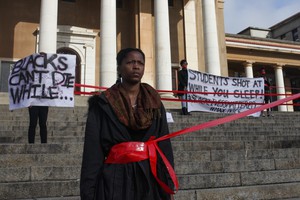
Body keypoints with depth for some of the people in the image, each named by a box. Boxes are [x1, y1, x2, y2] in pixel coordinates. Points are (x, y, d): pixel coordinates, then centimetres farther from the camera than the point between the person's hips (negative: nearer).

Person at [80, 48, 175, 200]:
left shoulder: (155, 104, 7)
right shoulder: (103, 104, -1)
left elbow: (164, 146, 4)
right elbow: (93, 151, -5)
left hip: (150, 179, 3)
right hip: (115, 181, -2)